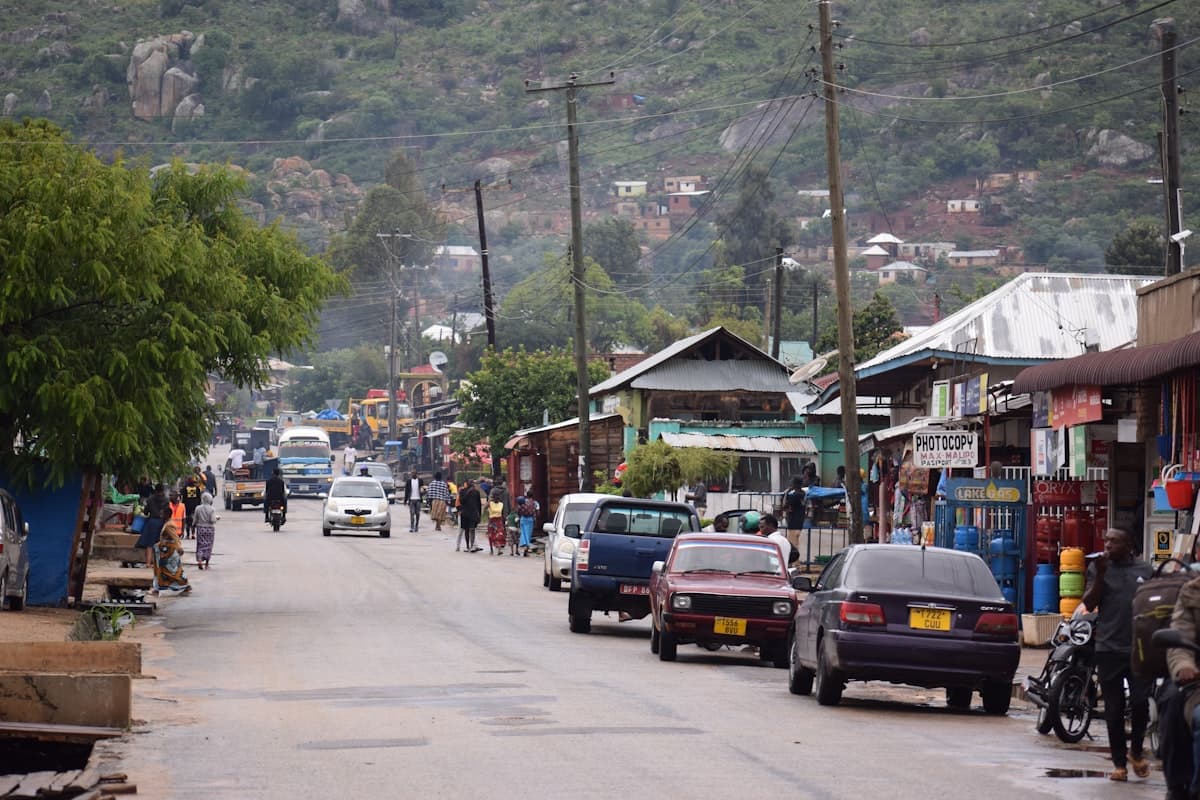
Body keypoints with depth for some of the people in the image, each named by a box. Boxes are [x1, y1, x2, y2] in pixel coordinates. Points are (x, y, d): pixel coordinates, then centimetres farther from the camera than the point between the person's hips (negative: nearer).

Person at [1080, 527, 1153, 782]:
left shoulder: (1144, 569, 8)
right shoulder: (1098, 568, 4)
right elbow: (1089, 603, -3)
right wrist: (1100, 575, -15)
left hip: (1139, 649, 0)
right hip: (1109, 649, 0)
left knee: (1140, 702, -7)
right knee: (1114, 709, 4)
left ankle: (1136, 750, 17)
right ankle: (1119, 763, 12)